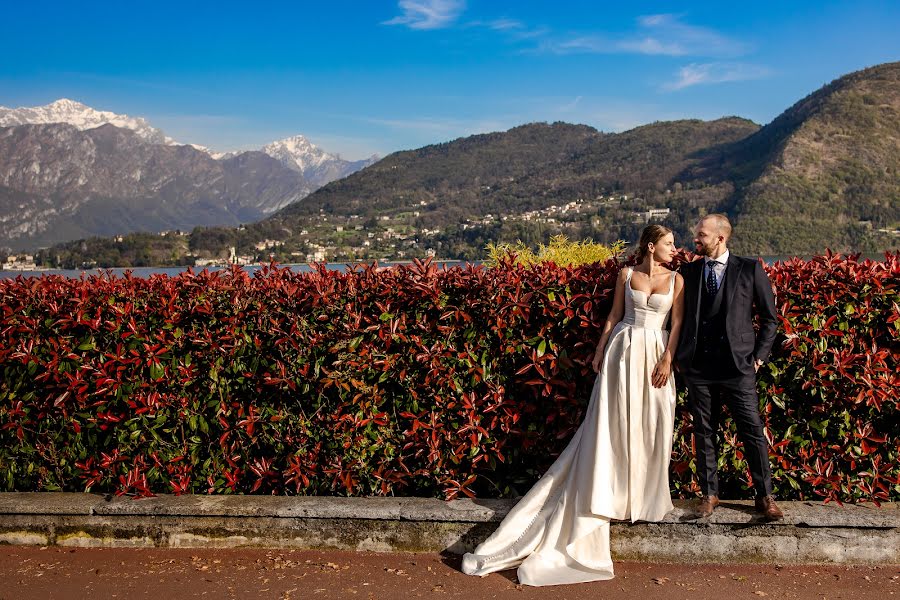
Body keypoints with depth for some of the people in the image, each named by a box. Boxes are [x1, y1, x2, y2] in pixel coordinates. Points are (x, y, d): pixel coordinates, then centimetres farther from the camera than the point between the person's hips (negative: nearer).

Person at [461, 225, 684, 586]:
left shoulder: (676, 279, 4)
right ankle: (614, 495, 11)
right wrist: (599, 353, 5)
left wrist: (667, 360, -11)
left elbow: (676, 324, 0)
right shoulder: (626, 275, 5)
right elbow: (614, 317, 8)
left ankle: (644, 497, 15)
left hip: (656, 355, 1)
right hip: (623, 352, 0)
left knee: (651, 426, 2)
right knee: (613, 424, 0)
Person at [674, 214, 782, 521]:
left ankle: (765, 496, 13)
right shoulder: (688, 271, 9)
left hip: (738, 366, -2)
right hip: (698, 368, 3)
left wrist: (759, 355, 1)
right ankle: (709, 493, 20)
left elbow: (769, 317, 7)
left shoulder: (750, 269, 2)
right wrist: (679, 357, 9)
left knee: (753, 431, 0)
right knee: (703, 432, 8)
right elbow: (680, 315, 16)